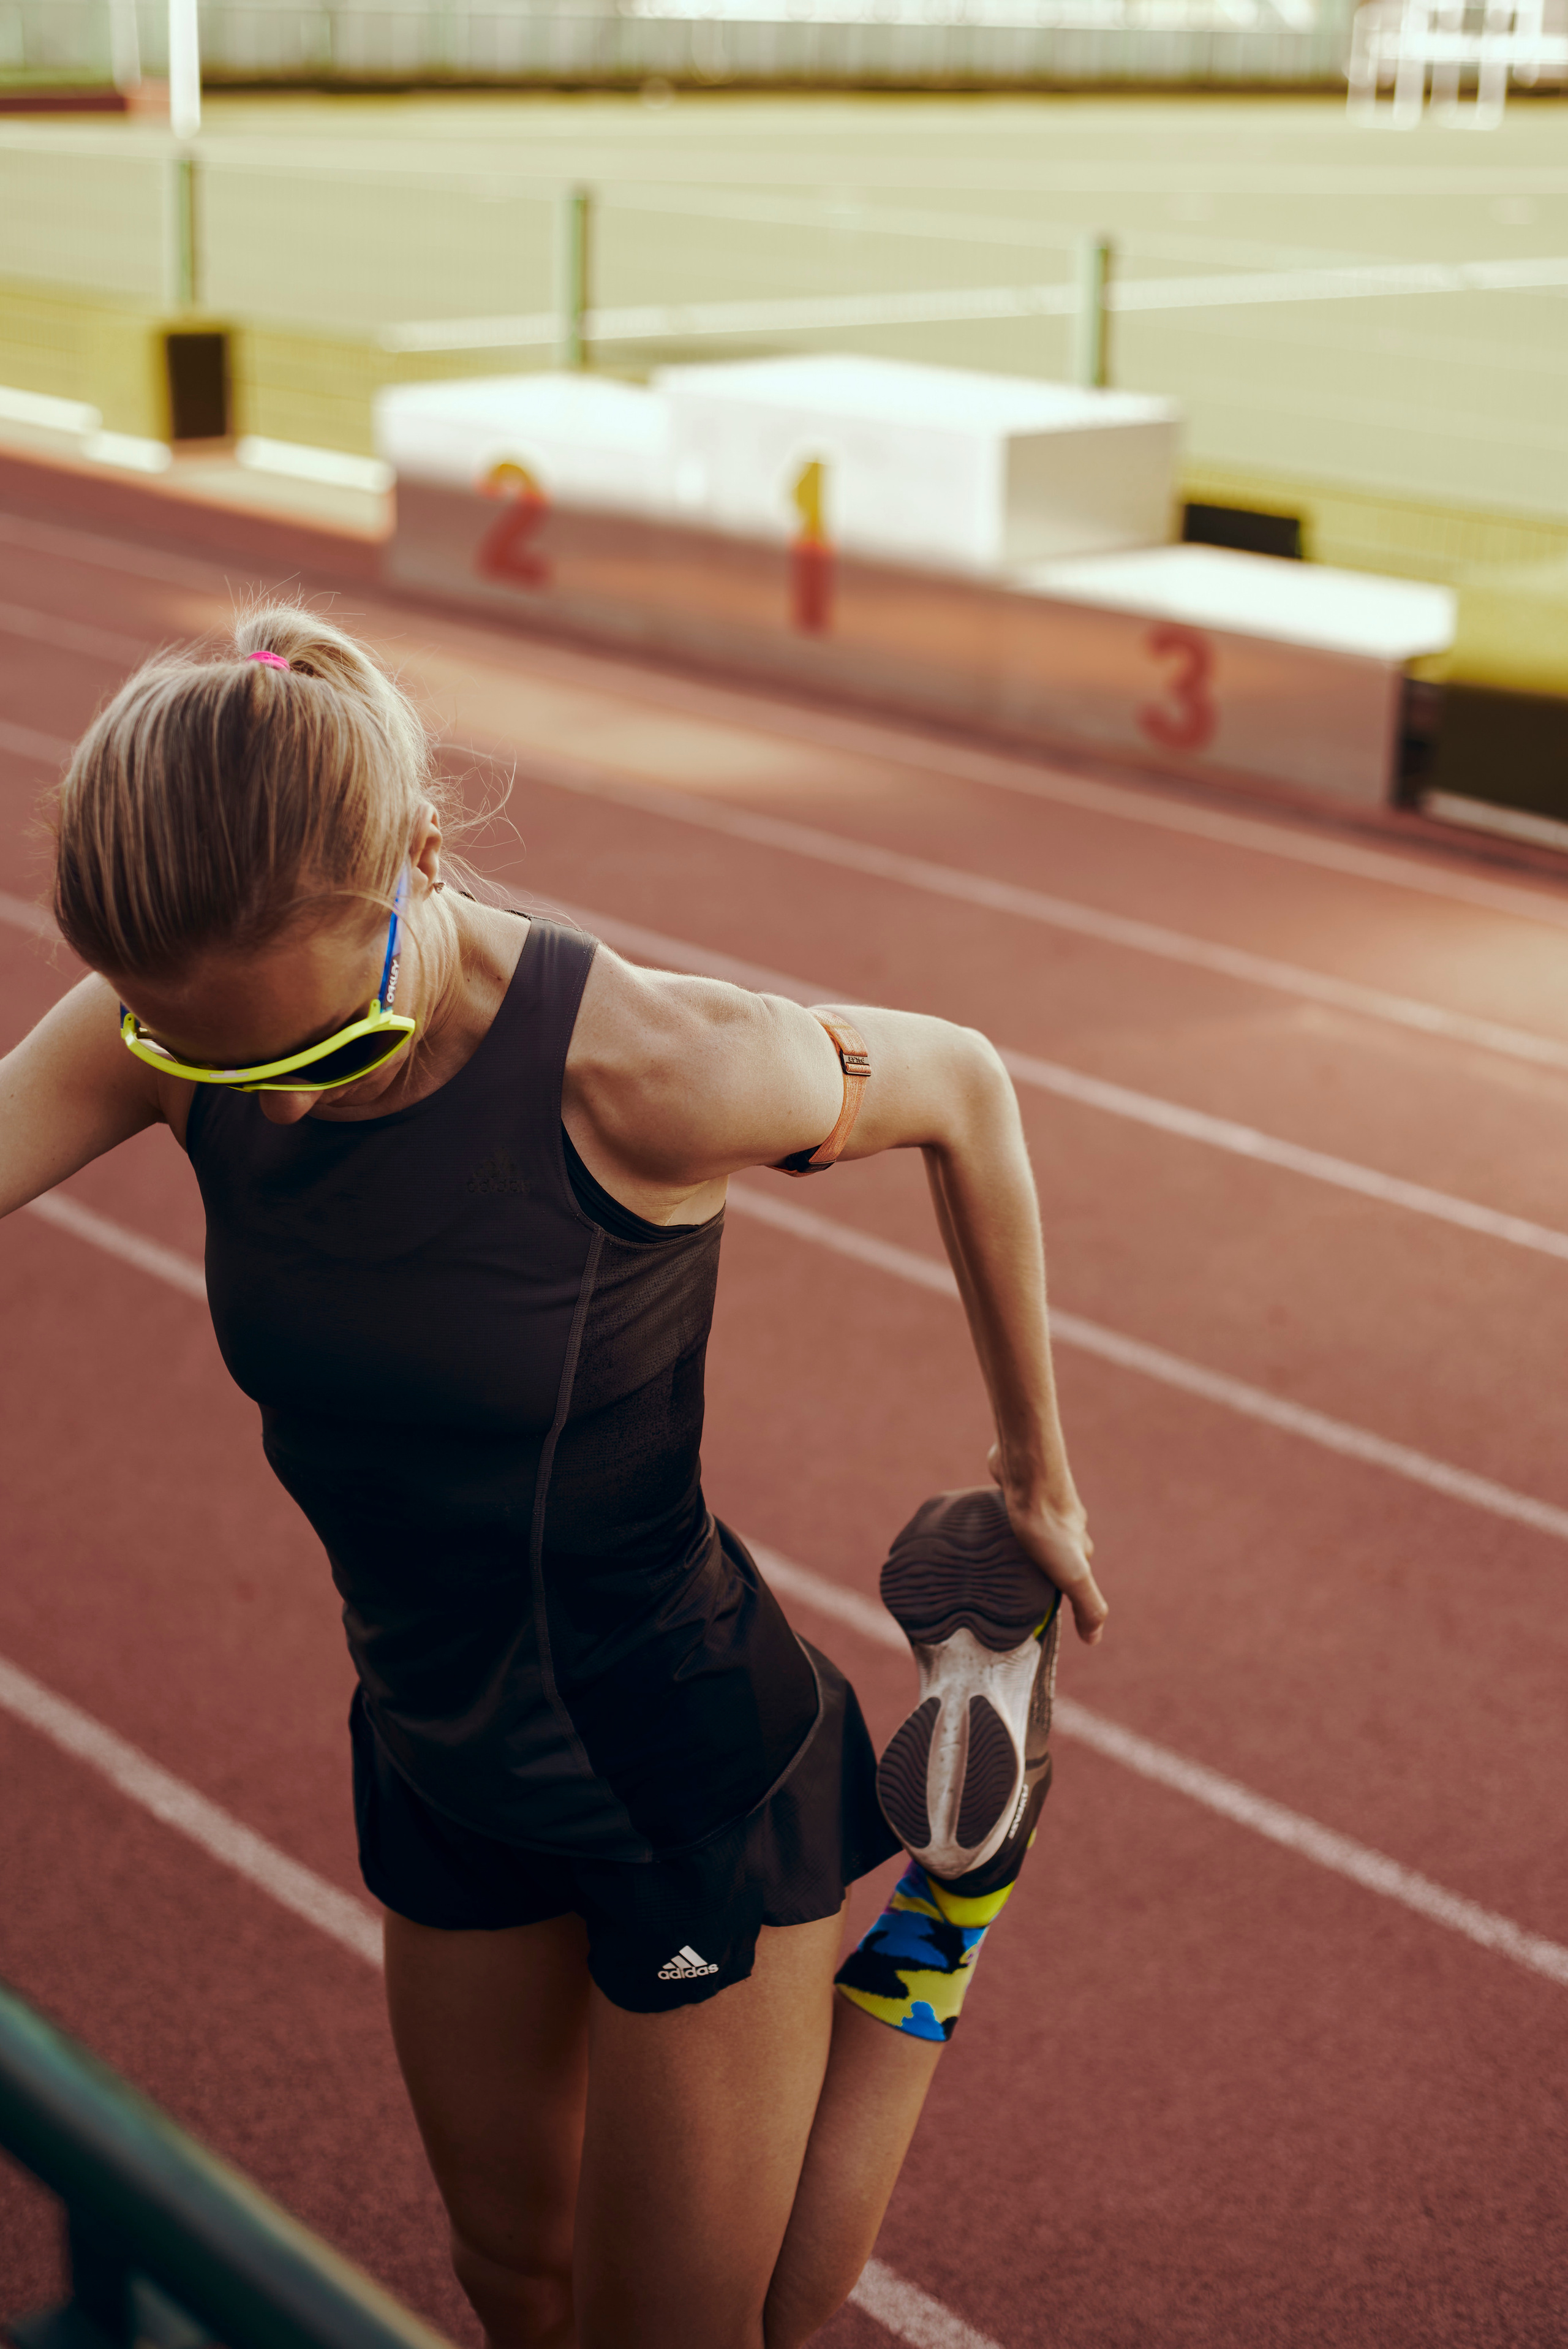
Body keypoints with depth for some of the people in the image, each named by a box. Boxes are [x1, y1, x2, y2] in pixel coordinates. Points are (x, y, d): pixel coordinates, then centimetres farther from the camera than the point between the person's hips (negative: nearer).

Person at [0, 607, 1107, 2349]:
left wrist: (1032, 1465, -1)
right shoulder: (180, 1030, -16)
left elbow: (960, 1092, -12)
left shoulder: (639, 1070, -30)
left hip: (691, 1781, -5)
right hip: (445, 1766, 5)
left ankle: (948, 1892, 26)